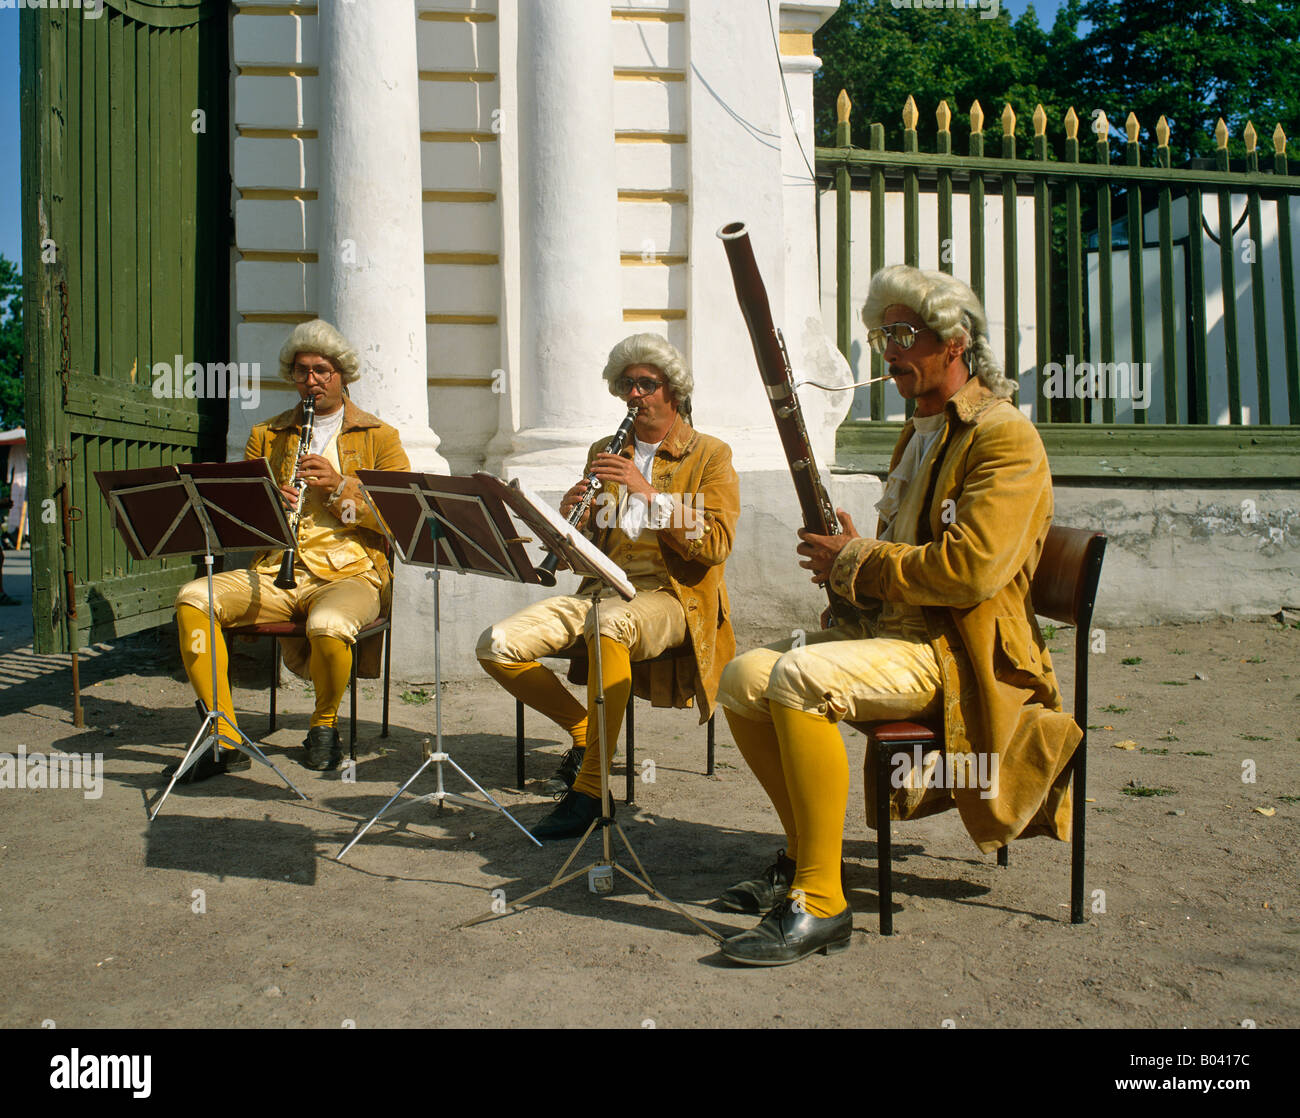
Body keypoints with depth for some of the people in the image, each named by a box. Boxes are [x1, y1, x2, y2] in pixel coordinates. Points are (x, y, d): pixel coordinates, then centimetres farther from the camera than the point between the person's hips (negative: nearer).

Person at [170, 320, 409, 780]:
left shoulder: (379, 438, 10)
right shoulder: (266, 436, 19)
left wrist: (340, 487, -12)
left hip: (351, 574, -3)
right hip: (274, 574, 4)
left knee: (328, 626, -37)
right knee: (192, 597, -22)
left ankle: (324, 724, -4)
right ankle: (225, 737, -17)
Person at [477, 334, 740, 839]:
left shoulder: (711, 456, 6)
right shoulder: (603, 452, 20)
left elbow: (716, 545, -10)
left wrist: (648, 491, -17)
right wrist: (569, 518, -7)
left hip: (670, 596, -5)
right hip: (602, 589, 5)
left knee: (610, 623, -41)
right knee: (495, 645, -16)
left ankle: (589, 791, -33)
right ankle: (583, 727, 6)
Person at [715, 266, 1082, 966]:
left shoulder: (1005, 437, -10)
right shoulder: (919, 434, 21)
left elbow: (970, 570, -23)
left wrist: (857, 561, -12)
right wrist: (848, 565, 8)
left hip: (955, 652, -9)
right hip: (886, 628, 9)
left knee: (799, 678, -32)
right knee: (743, 678, -7)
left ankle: (820, 901, -23)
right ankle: (804, 850, 8)